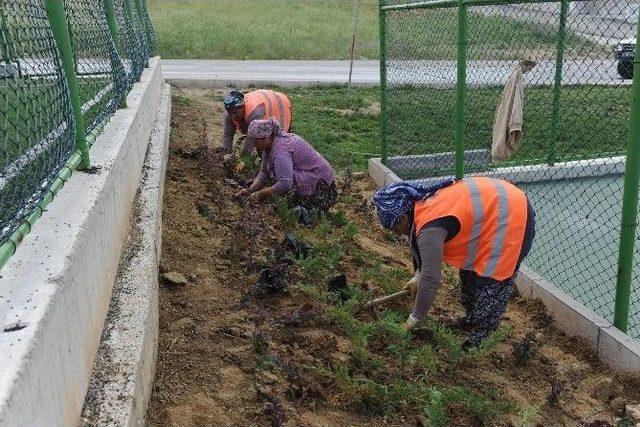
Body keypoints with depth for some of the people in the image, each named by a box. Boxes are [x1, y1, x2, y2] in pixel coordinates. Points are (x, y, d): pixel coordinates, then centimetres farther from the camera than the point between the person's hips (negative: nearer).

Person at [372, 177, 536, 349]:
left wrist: (414, 319, -11)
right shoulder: (423, 203, 1)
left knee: (491, 286, -2)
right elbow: (424, 250, 19)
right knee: (470, 275, 20)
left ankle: (479, 342, 11)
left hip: (511, 221, -10)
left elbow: (431, 279, -22)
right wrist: (417, 277, 22)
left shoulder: (429, 228, -27)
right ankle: (472, 320, 36)